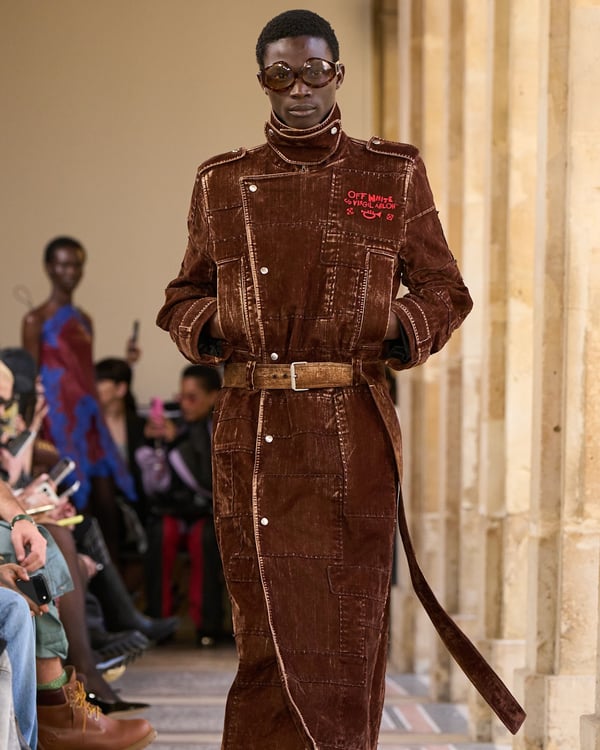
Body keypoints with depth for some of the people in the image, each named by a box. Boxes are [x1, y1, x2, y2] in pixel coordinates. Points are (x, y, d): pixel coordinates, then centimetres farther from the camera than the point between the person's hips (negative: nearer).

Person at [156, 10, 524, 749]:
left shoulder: (394, 175, 8)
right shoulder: (223, 183, 11)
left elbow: (445, 290, 13)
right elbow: (184, 297, 18)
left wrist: (403, 331, -7)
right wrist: (208, 329, -3)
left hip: (355, 436, -1)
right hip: (253, 432, 1)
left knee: (350, 627, 1)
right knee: (268, 631, 2)